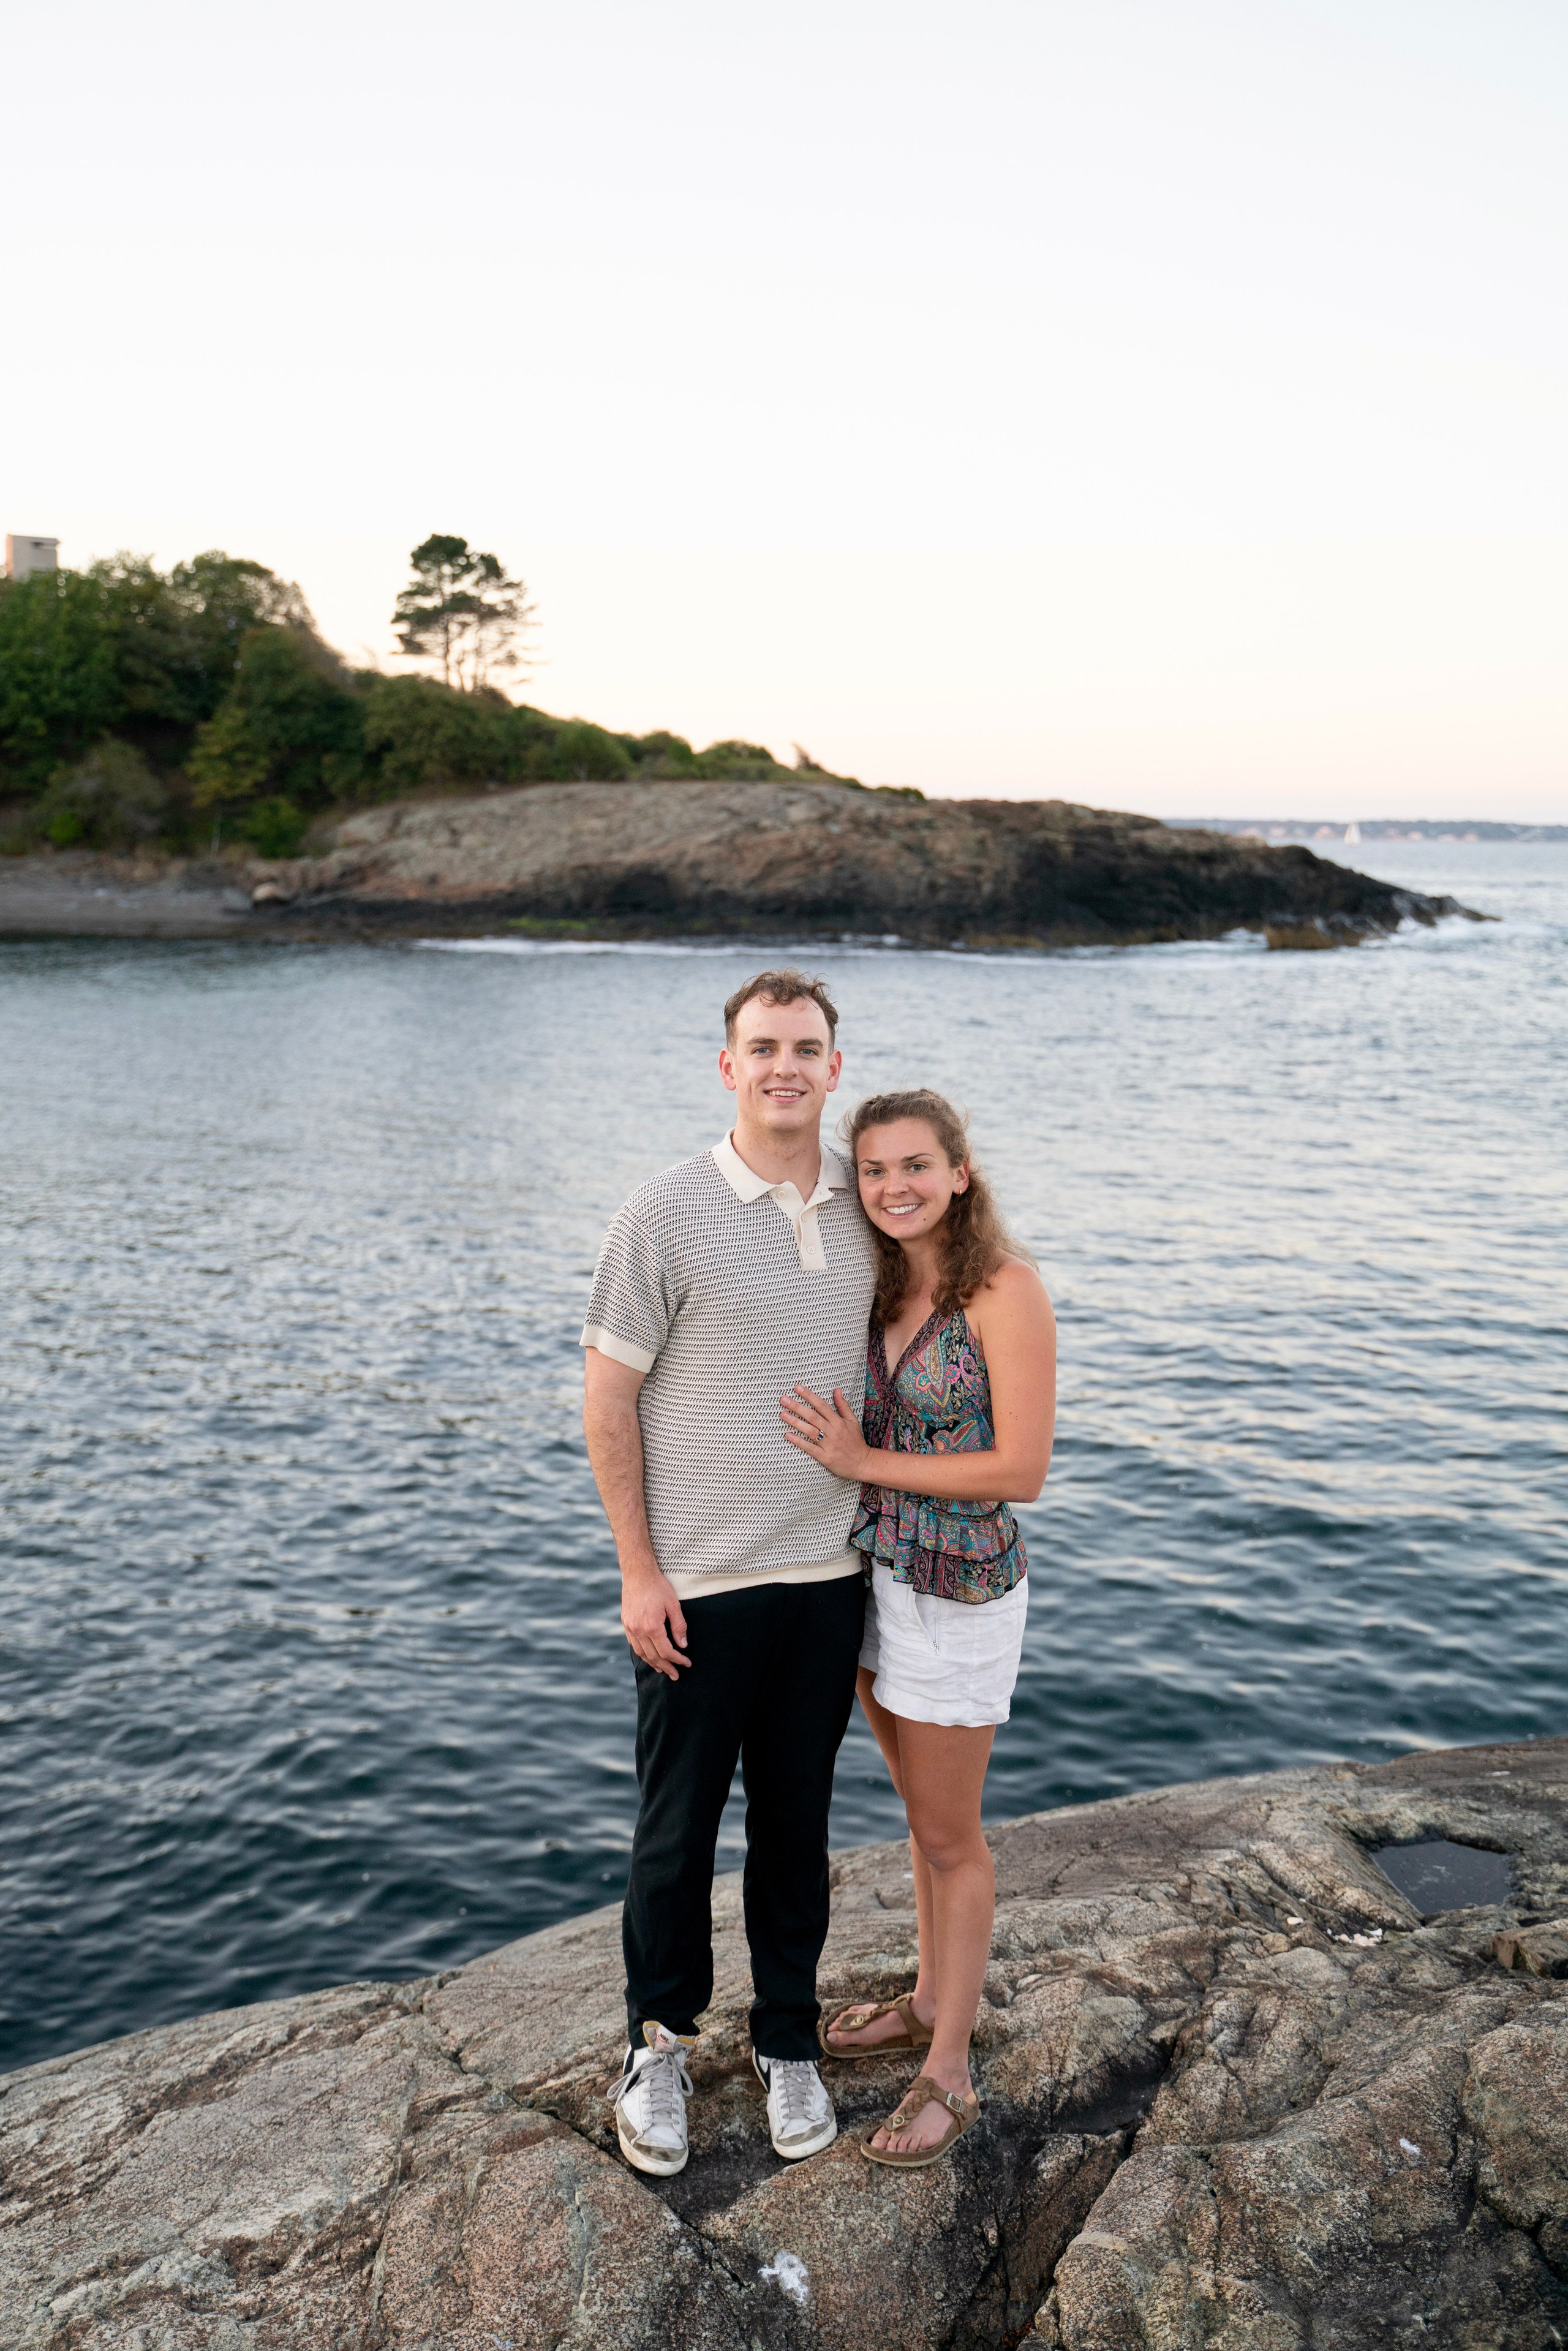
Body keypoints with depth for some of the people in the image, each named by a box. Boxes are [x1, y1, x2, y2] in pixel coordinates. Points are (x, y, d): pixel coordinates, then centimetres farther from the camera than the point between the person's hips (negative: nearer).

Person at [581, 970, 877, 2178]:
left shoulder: (866, 1208, 3)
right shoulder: (669, 1211, -11)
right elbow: (607, 1399, -7)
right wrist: (640, 1571, -9)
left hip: (827, 1577, 4)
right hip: (699, 1582, -3)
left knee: (798, 1820, 16)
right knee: (678, 1822, 10)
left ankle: (789, 2042, 35)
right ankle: (660, 2041, 32)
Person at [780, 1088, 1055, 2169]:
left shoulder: (1006, 1290, -20)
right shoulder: (885, 1283, 1)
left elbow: (1022, 1471, -21)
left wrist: (864, 1463, -19)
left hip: (960, 1588, -7)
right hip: (874, 1571, 7)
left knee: (950, 1835, 8)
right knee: (926, 1809, 22)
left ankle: (949, 2075, 24)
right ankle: (934, 2001, 41)